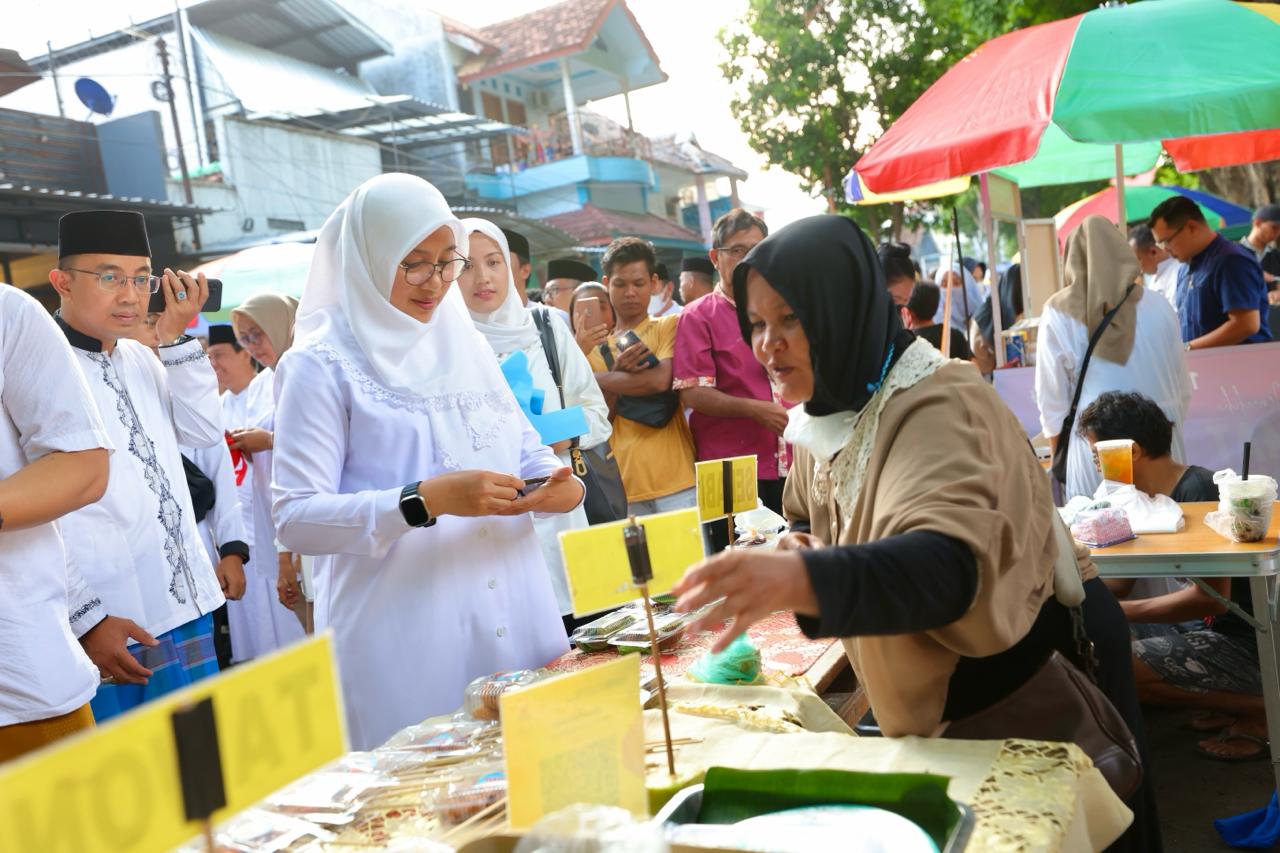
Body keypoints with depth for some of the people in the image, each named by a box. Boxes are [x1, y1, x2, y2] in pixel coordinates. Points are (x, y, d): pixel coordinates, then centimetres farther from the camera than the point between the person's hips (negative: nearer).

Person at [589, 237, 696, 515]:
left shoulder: (669, 326, 6)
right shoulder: (596, 348, 14)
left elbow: (660, 380, -13)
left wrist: (594, 380, -4)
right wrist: (619, 375, -10)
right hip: (622, 483, 3)